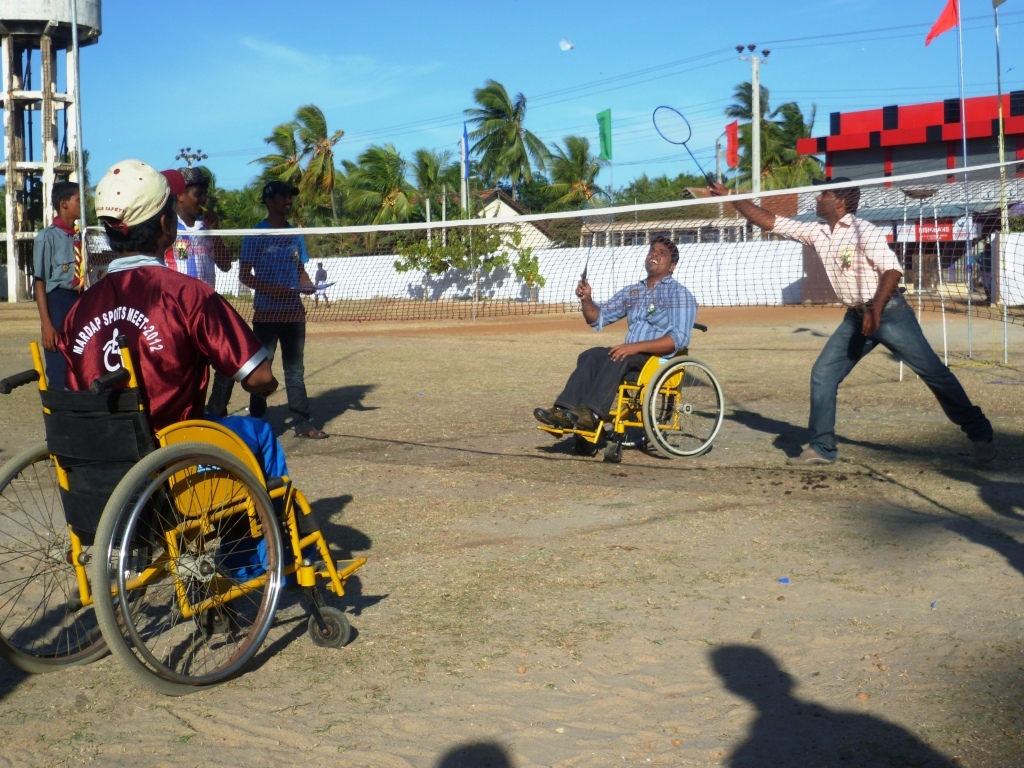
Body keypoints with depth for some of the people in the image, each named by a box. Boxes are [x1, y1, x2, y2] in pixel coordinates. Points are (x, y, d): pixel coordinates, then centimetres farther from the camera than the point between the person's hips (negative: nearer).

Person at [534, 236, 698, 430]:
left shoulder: (679, 294, -2)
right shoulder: (632, 292, 19)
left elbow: (679, 339, -15)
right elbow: (598, 319, 19)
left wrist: (637, 346, -25)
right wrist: (586, 300, -3)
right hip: (632, 354, 6)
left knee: (619, 358, -34)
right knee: (591, 356, -21)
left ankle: (592, 413, -46)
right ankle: (566, 411, -37)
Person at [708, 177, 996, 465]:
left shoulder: (864, 231, -16)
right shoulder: (816, 232, 4)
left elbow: (893, 269, -24)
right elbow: (769, 222, 5)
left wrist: (876, 309, -35)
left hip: (890, 314, -7)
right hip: (856, 318, 7)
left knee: (934, 373, -2)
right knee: (822, 374, -1)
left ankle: (980, 435, 7)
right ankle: (822, 448, 7)